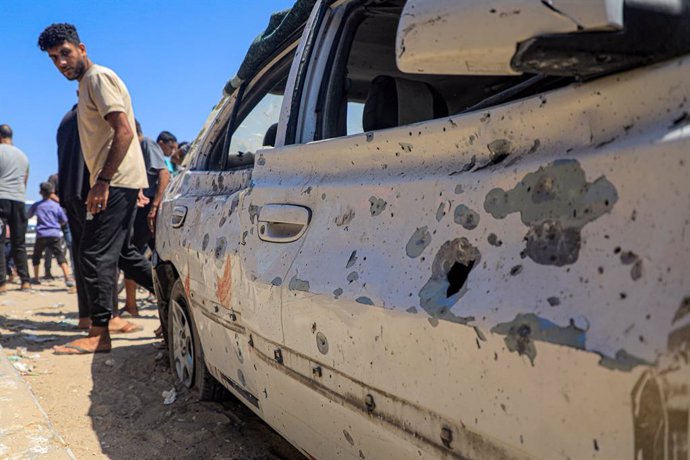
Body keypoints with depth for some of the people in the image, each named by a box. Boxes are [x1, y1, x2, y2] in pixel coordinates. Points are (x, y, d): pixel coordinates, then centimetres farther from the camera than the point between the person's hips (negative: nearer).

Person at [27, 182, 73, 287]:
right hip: (55, 234, 0)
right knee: (60, 256, -6)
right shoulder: (56, 205, 3)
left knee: (36, 256, 20)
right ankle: (67, 279, -19)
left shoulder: (36, 206, 5)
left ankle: (36, 278, 26)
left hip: (41, 235, 1)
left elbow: (28, 216, 20)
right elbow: (64, 220, 5)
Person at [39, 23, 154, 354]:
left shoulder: (98, 77, -9)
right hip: (115, 183, 11)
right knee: (122, 252, 15)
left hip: (117, 182, -11)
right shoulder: (86, 84, 21)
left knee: (96, 254, -10)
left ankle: (99, 333, -4)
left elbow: (124, 132, -21)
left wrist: (102, 182, -25)